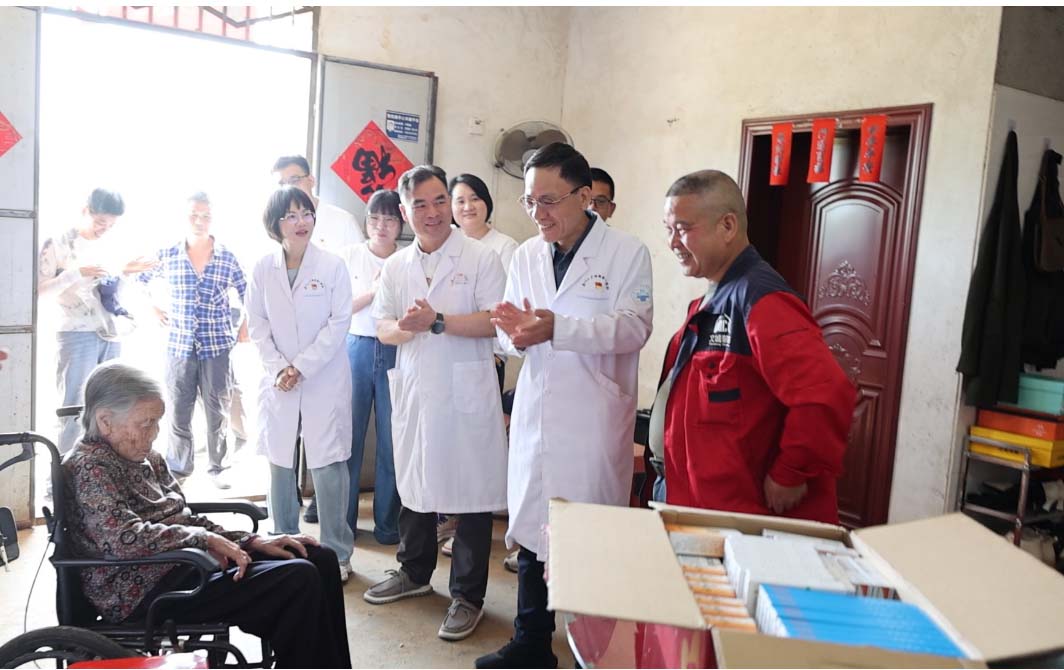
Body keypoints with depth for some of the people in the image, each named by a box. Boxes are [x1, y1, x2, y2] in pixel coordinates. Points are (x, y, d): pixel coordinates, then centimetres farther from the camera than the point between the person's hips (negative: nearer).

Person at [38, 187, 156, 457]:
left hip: (110, 337, 6)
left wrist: (125, 272, 10)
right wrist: (76, 273, -18)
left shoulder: (107, 250, 17)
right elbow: (39, 291, -8)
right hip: (76, 336, -6)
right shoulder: (57, 245, -1)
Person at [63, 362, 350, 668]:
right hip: (145, 589, -9)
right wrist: (205, 539, -19)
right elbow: (124, 538, -28)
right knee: (298, 580, -23)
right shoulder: (89, 467, -13)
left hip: (180, 562, 9)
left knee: (320, 558, 1)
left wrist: (252, 541, 3)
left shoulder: (145, 458, 13)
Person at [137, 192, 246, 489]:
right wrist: (154, 310, 11)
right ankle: (178, 469, 22)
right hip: (179, 346, 1)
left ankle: (217, 467, 20)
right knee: (178, 412, 7)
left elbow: (248, 295, 10)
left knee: (218, 411, 5)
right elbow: (138, 280, 18)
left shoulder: (227, 258, 0)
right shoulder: (167, 256, 2)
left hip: (218, 347, -1)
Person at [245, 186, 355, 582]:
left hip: (325, 379, -3)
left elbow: (339, 323, -7)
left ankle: (336, 553, 9)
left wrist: (301, 368, -11)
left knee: (329, 466, -2)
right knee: (280, 464, 10)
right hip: (278, 380, 3)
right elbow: (257, 325, 5)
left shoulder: (333, 266, -5)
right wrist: (280, 368, -8)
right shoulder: (262, 268, 2)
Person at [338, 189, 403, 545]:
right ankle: (343, 521, 17)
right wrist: (374, 291, -11)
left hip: (396, 353, 0)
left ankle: (387, 523, 15)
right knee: (349, 435, 4)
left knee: (391, 440, 3)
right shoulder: (350, 255, 6)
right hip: (357, 348, 0)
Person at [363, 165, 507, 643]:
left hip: (466, 392, -5)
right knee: (414, 483, 16)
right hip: (413, 388, 5)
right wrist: (405, 327, -12)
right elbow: (383, 328, 11)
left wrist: (437, 321, -18)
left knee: (471, 490, 0)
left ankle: (468, 595, 13)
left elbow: (495, 321, -12)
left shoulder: (481, 258, -4)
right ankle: (414, 572, 36)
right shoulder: (396, 267, 12)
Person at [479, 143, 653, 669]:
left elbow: (633, 327, -15)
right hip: (535, 413, 5)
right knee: (530, 530, 13)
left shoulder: (627, 253, -5)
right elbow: (510, 338, 10)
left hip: (595, 417, -4)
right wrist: (517, 330, -14)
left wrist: (556, 327, -25)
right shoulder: (525, 256, 10)